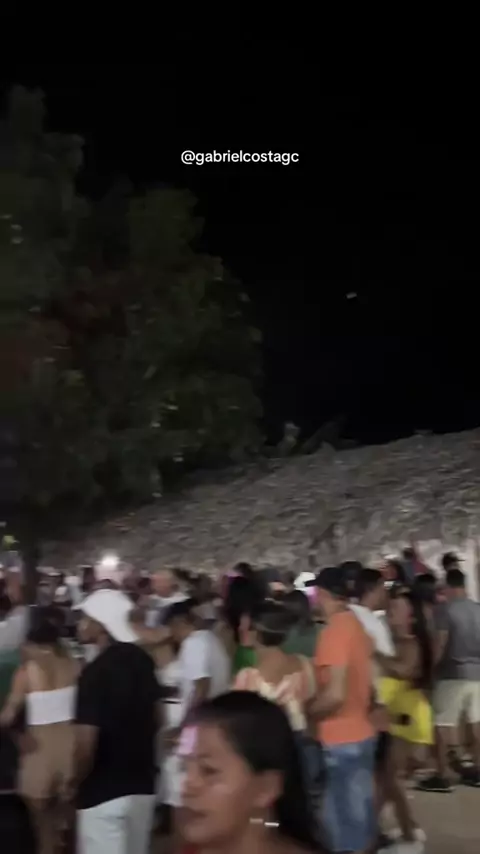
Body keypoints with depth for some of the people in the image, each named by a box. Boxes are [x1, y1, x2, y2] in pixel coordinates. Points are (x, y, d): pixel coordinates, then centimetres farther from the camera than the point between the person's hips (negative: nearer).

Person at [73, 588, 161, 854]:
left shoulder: (95, 672, -22)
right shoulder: (142, 660, 0)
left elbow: (85, 746, -22)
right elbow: (157, 717, 11)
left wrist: (74, 783, -4)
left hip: (103, 792, -7)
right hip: (142, 784, 7)